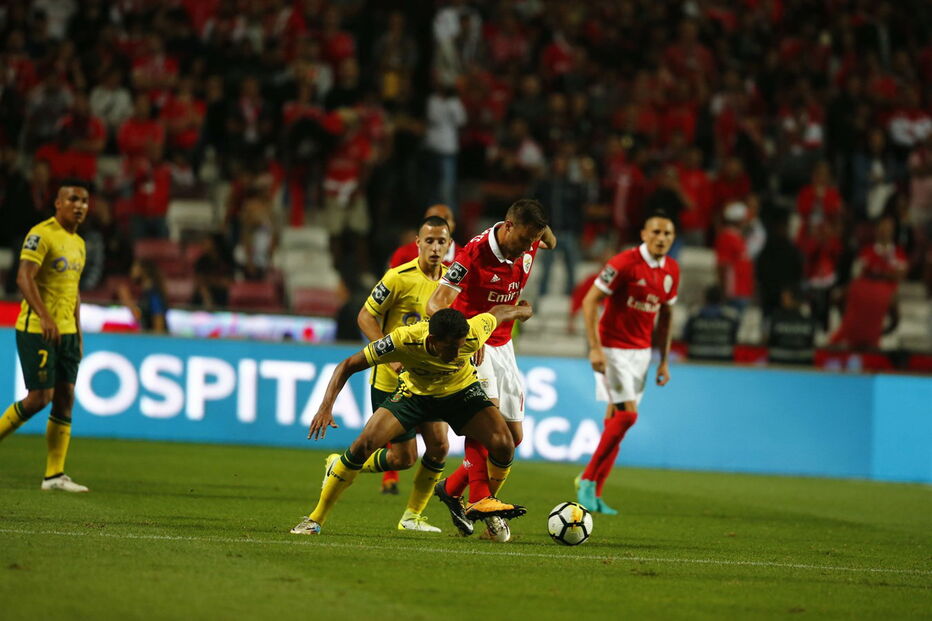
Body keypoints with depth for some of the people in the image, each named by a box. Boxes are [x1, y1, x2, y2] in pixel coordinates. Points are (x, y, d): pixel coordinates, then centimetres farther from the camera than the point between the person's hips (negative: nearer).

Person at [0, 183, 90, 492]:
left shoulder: (78, 243, 16)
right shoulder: (41, 234, -11)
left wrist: (78, 333, 20)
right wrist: (44, 317, -32)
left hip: (66, 331, 8)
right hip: (36, 329, -8)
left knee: (65, 398, 2)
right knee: (40, 397, -10)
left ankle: (55, 475, 4)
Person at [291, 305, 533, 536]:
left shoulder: (474, 335, -34)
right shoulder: (403, 340, -37)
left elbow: (498, 313, -9)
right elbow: (348, 365, -26)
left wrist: (522, 311, 14)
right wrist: (326, 407, -37)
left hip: (461, 390, 1)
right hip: (414, 392, -1)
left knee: (503, 445, -22)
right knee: (365, 444, -18)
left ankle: (486, 503, 9)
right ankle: (315, 519, -4)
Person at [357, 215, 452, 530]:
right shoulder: (400, 277, -16)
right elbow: (365, 317, -12)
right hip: (391, 380, -6)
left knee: (439, 446, -4)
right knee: (403, 458, -4)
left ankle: (413, 515, 14)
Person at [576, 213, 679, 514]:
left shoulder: (671, 271, 6)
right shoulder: (624, 263, -15)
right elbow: (590, 301, -14)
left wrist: (664, 361, 14)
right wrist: (595, 348, -20)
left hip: (641, 351, 6)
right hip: (613, 349, -6)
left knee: (615, 420, 5)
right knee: (627, 414, -15)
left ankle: (593, 493, 9)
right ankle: (589, 480, -3)